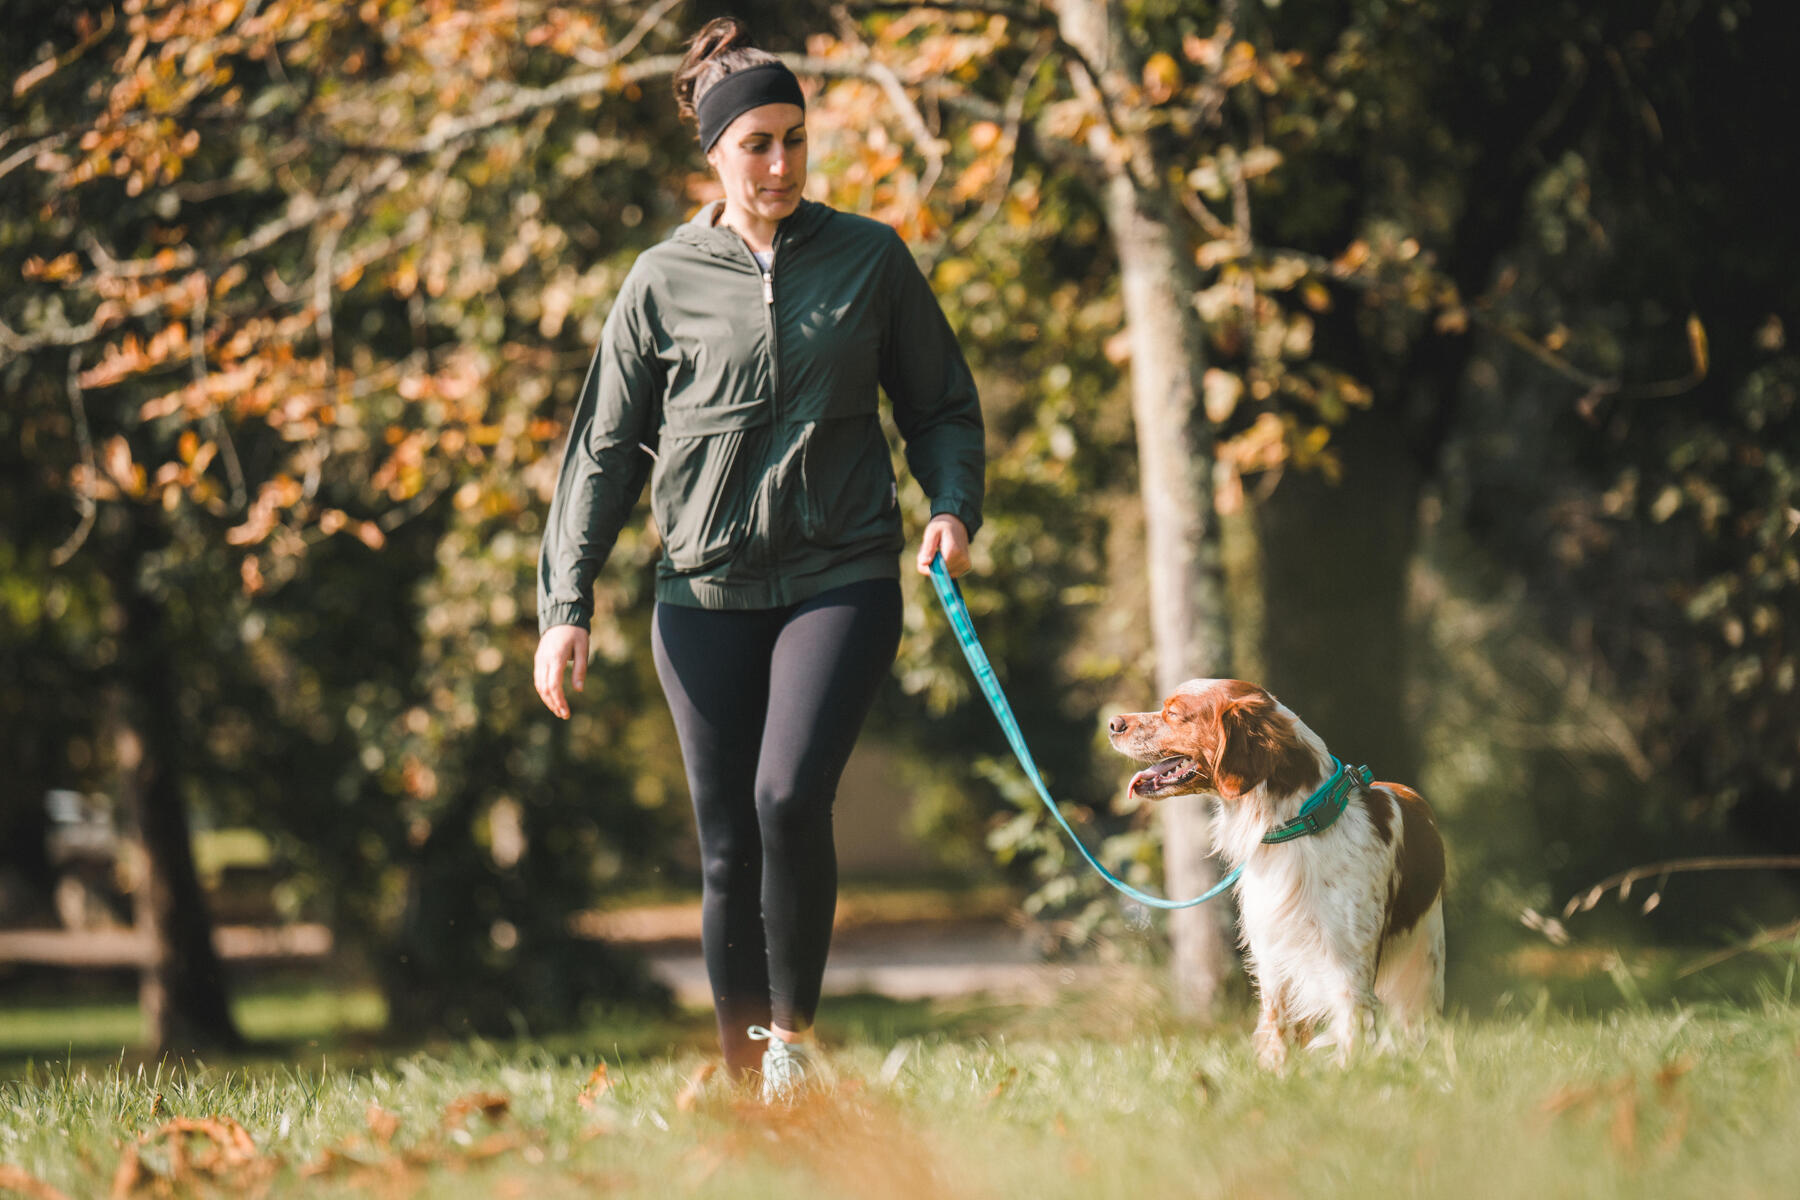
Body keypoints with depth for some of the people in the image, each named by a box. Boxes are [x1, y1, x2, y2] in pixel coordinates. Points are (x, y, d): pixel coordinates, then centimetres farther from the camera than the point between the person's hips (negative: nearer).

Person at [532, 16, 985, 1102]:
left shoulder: (870, 259, 6)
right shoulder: (664, 283, 5)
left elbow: (943, 403, 14)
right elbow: (607, 450, 9)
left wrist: (954, 505, -5)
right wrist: (567, 606, 3)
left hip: (842, 577, -1)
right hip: (708, 592, 1)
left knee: (791, 796, -21)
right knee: (728, 849, 3)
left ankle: (796, 1033, -2)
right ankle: (747, 1085, 13)